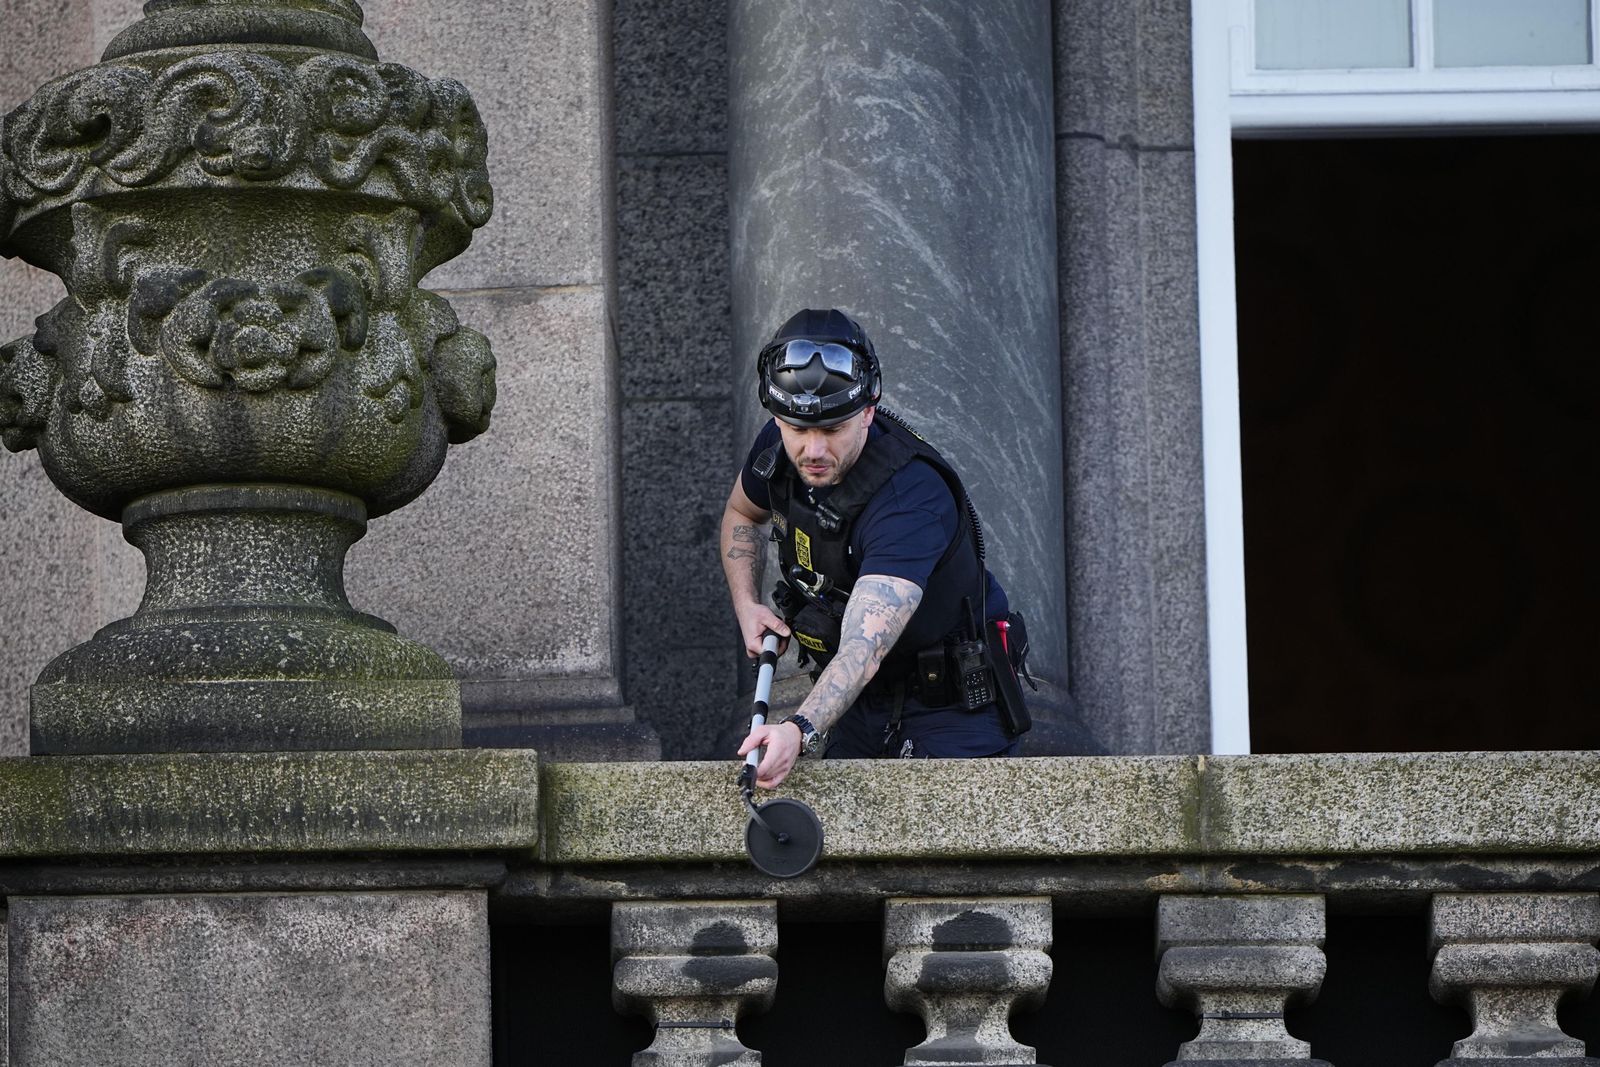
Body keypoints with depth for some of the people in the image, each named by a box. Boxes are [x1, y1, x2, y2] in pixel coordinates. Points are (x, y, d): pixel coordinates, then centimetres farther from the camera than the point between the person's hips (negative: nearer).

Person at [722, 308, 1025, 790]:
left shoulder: (911, 497, -33)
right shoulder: (777, 448, -11)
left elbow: (864, 648, -44)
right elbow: (742, 514, 15)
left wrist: (800, 731, -59)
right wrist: (747, 607, -3)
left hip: (951, 707, -6)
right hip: (857, 698, 6)